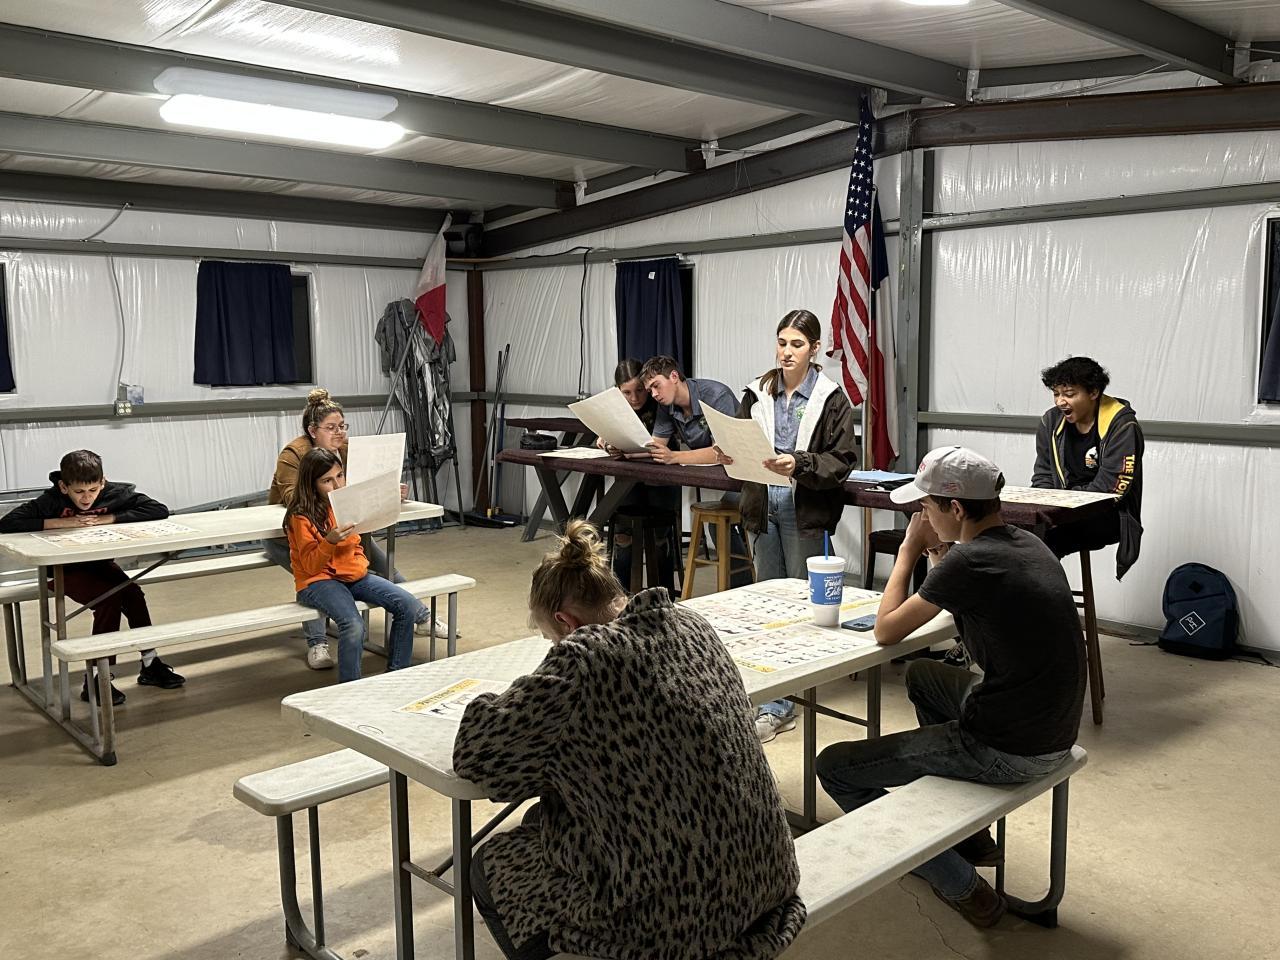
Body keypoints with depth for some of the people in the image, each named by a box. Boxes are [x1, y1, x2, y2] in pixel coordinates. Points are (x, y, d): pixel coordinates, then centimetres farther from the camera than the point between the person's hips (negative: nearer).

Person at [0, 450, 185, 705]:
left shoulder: (114, 493, -14)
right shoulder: (52, 500, -19)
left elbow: (160, 510, -19)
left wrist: (110, 518, -24)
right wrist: (61, 522, -30)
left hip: (100, 562, 4)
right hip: (65, 569, -4)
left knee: (133, 595, -21)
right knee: (109, 600, -26)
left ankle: (150, 665, -4)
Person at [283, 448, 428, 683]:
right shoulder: (301, 516, -12)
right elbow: (311, 566, -15)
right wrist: (330, 541, -31)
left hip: (353, 574, 7)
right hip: (318, 581, -6)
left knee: (408, 606, -14)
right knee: (354, 625, -35)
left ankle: (397, 675, 0)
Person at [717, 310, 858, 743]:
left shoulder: (831, 399, -6)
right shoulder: (758, 394, 4)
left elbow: (842, 461, -8)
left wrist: (799, 464, -22)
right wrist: (729, 453, -11)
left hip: (805, 514, -4)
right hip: (764, 509, 4)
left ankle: (778, 707, 10)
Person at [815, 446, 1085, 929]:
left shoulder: (969, 562, -21)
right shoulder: (1027, 544, 5)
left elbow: (886, 630, -8)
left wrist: (909, 550, 1)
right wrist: (938, 550, 9)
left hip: (1007, 751, -9)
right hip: (1054, 734, 9)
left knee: (834, 767, -1)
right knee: (921, 675, 32)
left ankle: (961, 885, 7)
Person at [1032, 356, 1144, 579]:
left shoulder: (1121, 424, -10)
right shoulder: (1052, 421, 9)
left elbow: (1113, 485, -17)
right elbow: (1043, 476, 14)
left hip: (1110, 516, -6)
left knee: (1045, 536, -34)